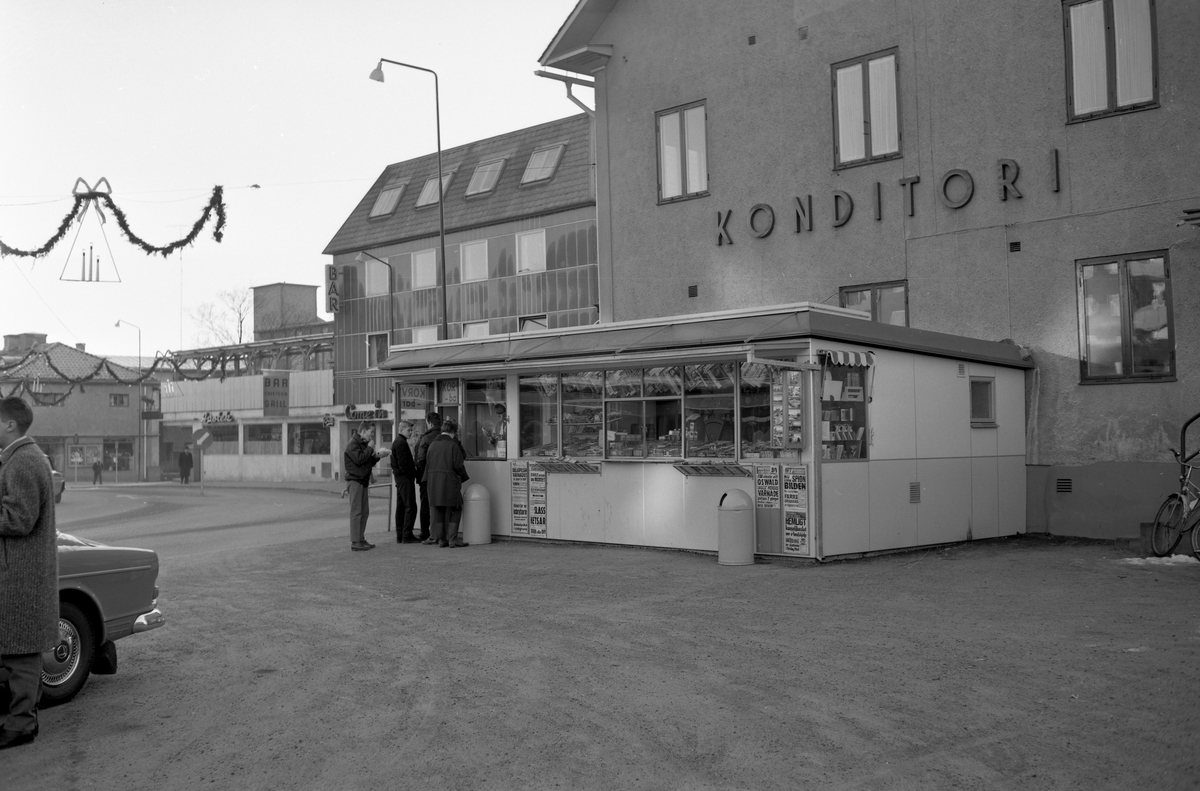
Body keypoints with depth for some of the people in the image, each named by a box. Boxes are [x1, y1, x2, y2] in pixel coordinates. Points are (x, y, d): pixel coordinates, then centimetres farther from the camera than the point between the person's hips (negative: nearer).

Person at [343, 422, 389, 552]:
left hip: (363, 481, 10)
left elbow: (369, 462, 22)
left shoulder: (364, 443, 19)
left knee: (364, 512, 11)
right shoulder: (352, 444, -11)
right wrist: (370, 448, -14)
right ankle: (355, 542, -8)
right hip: (355, 481, -10)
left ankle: (361, 539, 17)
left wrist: (378, 456, 5)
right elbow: (359, 459, -24)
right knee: (356, 512, -9)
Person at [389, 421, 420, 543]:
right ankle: (407, 535, -9)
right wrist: (415, 473, -10)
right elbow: (404, 464, -20)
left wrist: (413, 464, 11)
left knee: (401, 507, 11)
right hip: (405, 478, -11)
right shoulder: (402, 443, -15)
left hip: (399, 478, 11)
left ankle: (400, 535, 14)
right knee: (410, 507, -8)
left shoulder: (396, 442, 18)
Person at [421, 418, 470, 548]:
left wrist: (428, 481, 15)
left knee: (438, 511, 11)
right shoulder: (453, 445, -10)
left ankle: (441, 539, 13)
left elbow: (427, 463, 10)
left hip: (433, 482, 6)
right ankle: (452, 539, -1)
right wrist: (463, 477, 7)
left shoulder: (432, 444, 7)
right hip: (449, 481, -6)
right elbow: (458, 465, -11)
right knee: (455, 510, 4)